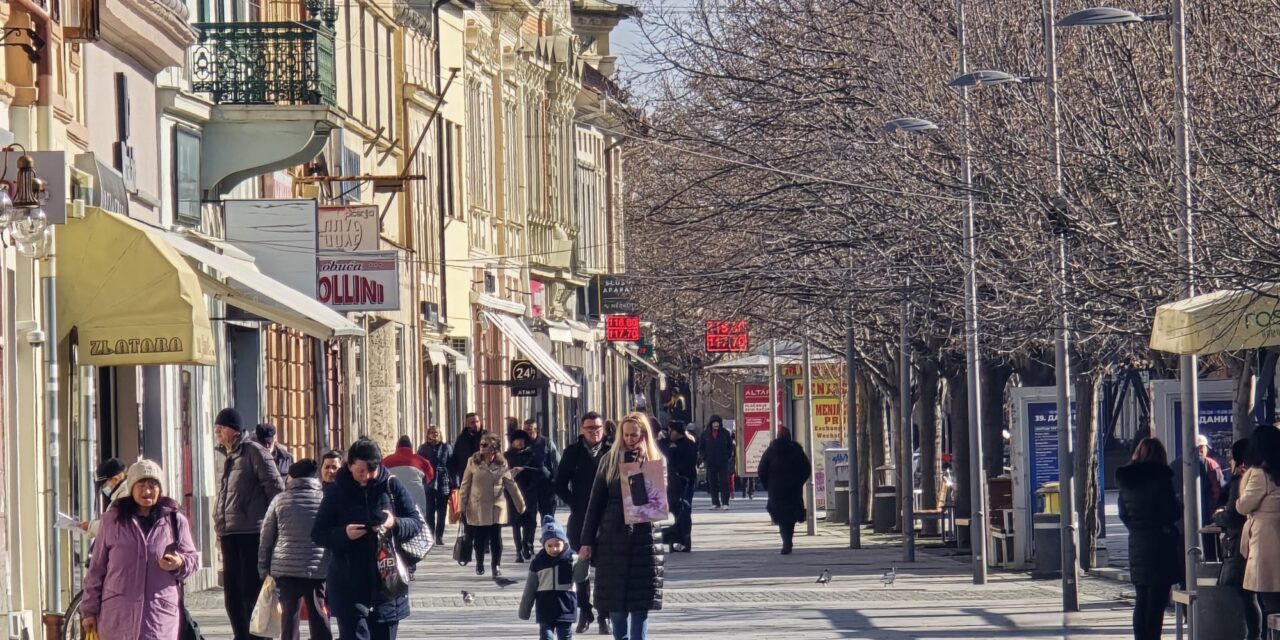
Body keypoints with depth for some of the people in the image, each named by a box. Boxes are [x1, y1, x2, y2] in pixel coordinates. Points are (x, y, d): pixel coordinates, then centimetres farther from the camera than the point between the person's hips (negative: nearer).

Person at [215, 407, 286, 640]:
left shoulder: (254, 452, -6)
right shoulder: (229, 457, 18)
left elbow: (276, 488, -10)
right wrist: (220, 529, 16)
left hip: (251, 533, -8)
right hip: (229, 534, 8)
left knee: (252, 593, -7)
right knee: (232, 594, 8)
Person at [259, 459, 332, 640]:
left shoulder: (280, 500, 3)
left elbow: (266, 538, 5)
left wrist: (264, 570, 11)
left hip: (287, 568, 0)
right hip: (319, 569, 0)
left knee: (290, 616, 3)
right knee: (319, 618, 3)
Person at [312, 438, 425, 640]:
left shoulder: (392, 487, 0)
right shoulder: (336, 493, -3)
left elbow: (416, 523, 3)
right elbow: (318, 534, -1)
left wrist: (395, 524, -18)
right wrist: (343, 534, -20)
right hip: (350, 587, -2)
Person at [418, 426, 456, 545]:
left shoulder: (446, 448, 1)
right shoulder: (424, 448, 4)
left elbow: (452, 466, -1)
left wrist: (453, 484, -7)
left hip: (443, 485, 0)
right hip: (428, 485, 0)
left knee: (442, 512, 6)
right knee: (429, 512, 0)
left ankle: (439, 536, 13)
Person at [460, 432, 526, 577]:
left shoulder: (502, 465, 0)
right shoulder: (473, 462, -1)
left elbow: (511, 486, 3)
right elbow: (465, 486, 1)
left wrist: (521, 505, 2)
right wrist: (462, 507, 0)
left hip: (496, 507, 0)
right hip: (477, 507, 0)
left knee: (496, 538, -5)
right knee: (479, 538, 6)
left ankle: (496, 566, 8)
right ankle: (479, 564, 26)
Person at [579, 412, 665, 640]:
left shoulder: (656, 461, 6)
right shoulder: (610, 460, 6)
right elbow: (596, 502, 6)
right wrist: (587, 541, 2)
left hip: (645, 538, -1)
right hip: (613, 538, 1)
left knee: (640, 603, -2)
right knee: (615, 600, 2)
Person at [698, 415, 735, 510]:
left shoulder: (725, 433, 4)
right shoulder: (705, 434, 5)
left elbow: (730, 446, 8)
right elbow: (700, 448, 10)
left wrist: (728, 456, -3)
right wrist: (704, 458, -2)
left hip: (723, 462, -1)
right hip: (710, 463, 1)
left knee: (724, 483, -6)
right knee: (712, 483, 3)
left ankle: (725, 503, -7)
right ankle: (715, 503, 7)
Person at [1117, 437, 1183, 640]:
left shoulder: (1126, 480, 7)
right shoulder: (1160, 478, -11)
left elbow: (1123, 514, 11)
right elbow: (1172, 512, -12)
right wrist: (1180, 506, 8)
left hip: (1136, 545, 6)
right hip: (1160, 545, -6)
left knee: (1141, 601, 12)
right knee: (1157, 601, -4)